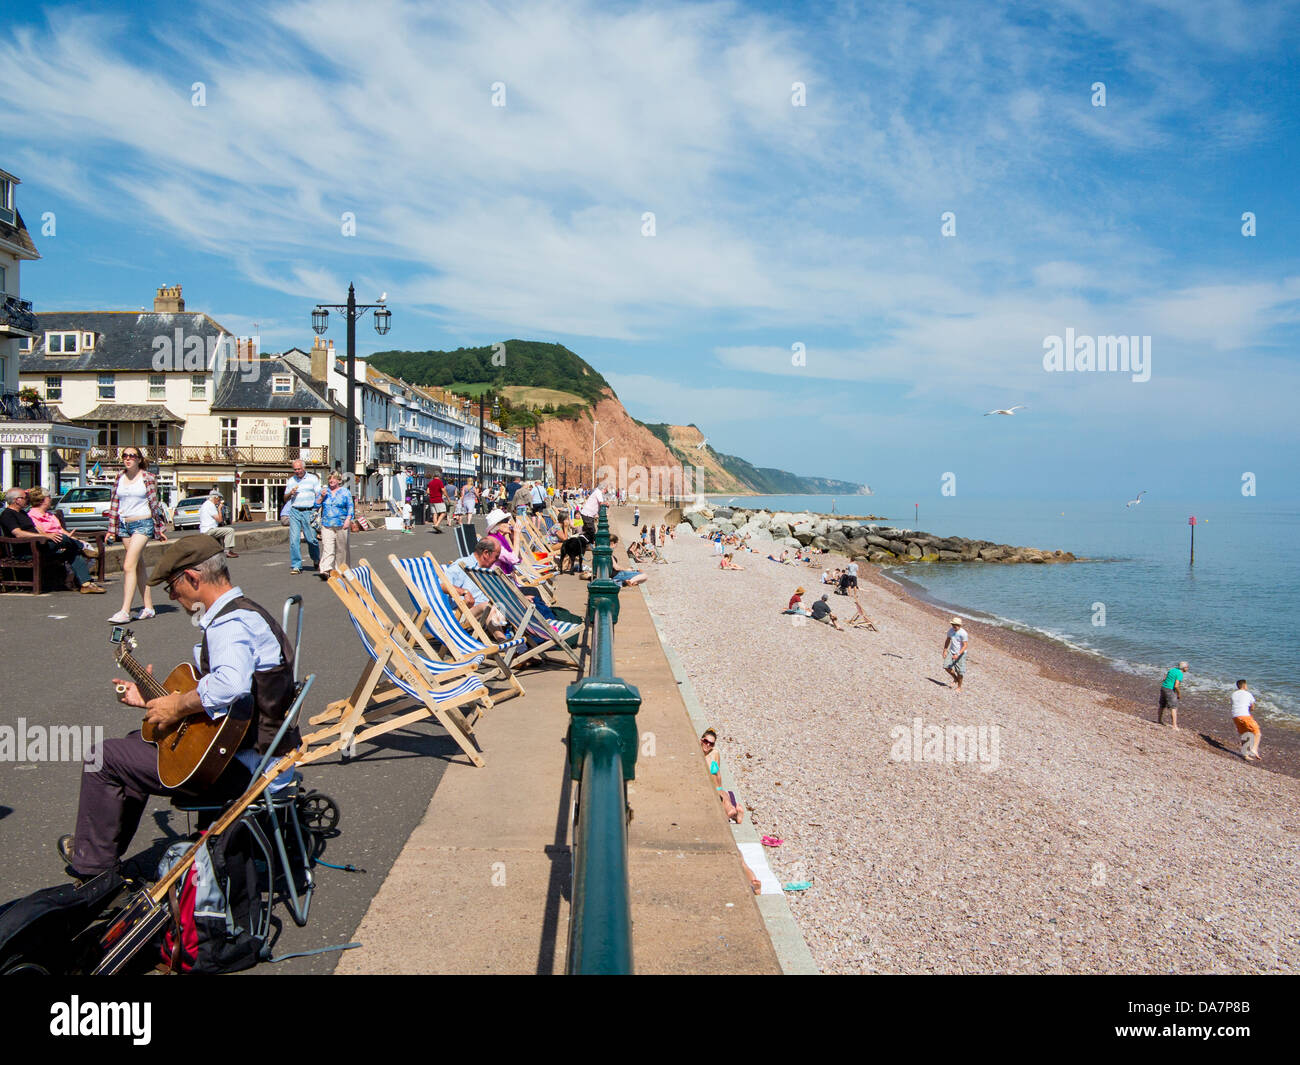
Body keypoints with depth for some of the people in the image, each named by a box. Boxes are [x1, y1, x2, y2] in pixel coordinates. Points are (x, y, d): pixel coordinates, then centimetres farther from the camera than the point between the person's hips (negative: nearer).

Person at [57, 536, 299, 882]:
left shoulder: (231, 624, -21)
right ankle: (104, 853, 41)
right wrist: (152, 700, 21)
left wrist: (178, 706, -26)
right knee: (138, 743, 27)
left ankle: (92, 866, 22)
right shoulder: (245, 613, 13)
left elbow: (230, 684, -43)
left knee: (105, 758, 1)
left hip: (241, 768, -11)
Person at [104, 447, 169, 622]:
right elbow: (114, 504, 14)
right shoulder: (119, 478, 11)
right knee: (138, 566, 9)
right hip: (124, 525, 6)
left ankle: (125, 611, -17)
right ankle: (148, 608, 14)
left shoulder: (147, 477, -2)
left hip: (143, 524, -6)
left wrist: (160, 529, 1)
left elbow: (154, 503, 0)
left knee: (129, 565, -15)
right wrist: (111, 530, 12)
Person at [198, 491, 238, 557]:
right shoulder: (211, 505, -13)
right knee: (230, 530, -18)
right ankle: (228, 551, -20)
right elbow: (219, 520, -16)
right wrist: (219, 508, -7)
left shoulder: (205, 504, 20)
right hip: (209, 530, -11)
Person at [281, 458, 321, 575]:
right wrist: (290, 493, -1)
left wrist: (316, 511, -10)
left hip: (309, 512, -2)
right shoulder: (291, 481, 17)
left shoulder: (313, 478, 8)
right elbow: (285, 499, 21)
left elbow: (319, 495, 4)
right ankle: (296, 566, -1)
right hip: (294, 512, 3)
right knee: (294, 539, -6)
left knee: (311, 538, -4)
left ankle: (316, 561, 20)